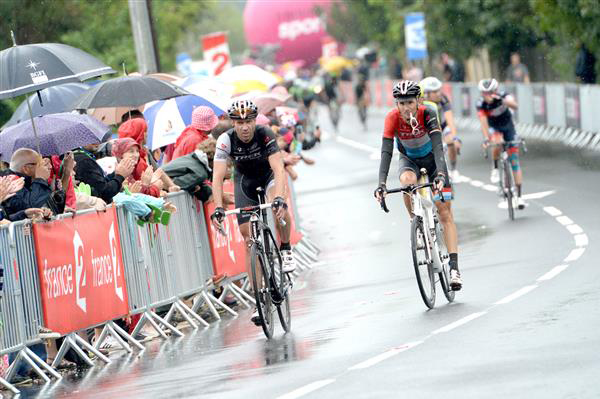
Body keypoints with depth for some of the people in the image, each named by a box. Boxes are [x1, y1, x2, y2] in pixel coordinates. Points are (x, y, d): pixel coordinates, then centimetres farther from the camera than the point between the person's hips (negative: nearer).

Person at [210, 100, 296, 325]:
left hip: (269, 175, -2)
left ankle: (286, 250, -10)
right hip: (245, 180, 2)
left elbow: (279, 169, -39)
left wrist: (279, 199, -54)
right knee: (249, 240, -5)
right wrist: (218, 208, -44)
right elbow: (218, 177, -31)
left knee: (278, 209, -37)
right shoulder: (226, 140, -25)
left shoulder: (266, 135, -29)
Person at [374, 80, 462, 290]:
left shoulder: (427, 114, -31)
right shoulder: (392, 118, -27)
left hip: (431, 157, -1)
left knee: (445, 212, -10)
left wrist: (441, 174, -54)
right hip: (409, 158, 1)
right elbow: (386, 152, -33)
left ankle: (454, 267, -14)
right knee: (407, 181, -36)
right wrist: (381, 184, -45)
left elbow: (438, 147, -38)